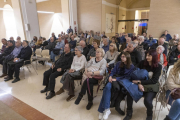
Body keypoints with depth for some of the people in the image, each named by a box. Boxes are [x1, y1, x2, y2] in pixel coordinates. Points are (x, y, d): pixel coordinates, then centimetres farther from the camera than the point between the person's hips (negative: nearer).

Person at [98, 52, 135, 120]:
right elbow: (113, 71, 13)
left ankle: (102, 110, -22)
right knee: (108, 87, -32)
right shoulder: (119, 64, 18)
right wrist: (110, 76, -10)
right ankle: (106, 109, -29)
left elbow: (127, 77, -7)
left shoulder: (131, 67, 4)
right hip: (115, 80, 4)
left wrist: (116, 79, -18)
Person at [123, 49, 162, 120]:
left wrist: (140, 82, -20)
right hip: (141, 85, 2)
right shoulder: (142, 63, -1)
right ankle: (129, 113, -3)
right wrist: (139, 83, -19)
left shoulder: (158, 67, -7)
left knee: (147, 100, -30)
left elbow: (154, 80, -14)